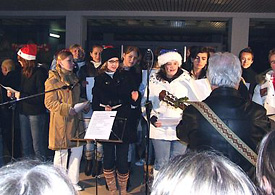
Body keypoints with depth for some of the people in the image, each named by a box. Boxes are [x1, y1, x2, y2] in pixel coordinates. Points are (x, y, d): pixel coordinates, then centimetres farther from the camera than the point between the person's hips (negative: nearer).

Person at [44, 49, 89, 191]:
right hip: (61, 122, -7)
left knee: (78, 150, 9)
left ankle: (73, 181, 24)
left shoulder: (74, 78, 15)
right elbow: (49, 103, -14)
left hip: (76, 120, 7)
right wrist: (67, 109, -23)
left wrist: (84, 104, 5)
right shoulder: (53, 80, -9)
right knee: (61, 153, 3)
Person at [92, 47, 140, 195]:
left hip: (123, 125, 0)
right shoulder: (99, 80, 8)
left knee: (122, 159, 0)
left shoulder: (126, 77, 9)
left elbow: (133, 103, 8)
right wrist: (103, 108, -16)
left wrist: (135, 98, -14)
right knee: (108, 158, 4)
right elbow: (95, 104, 4)